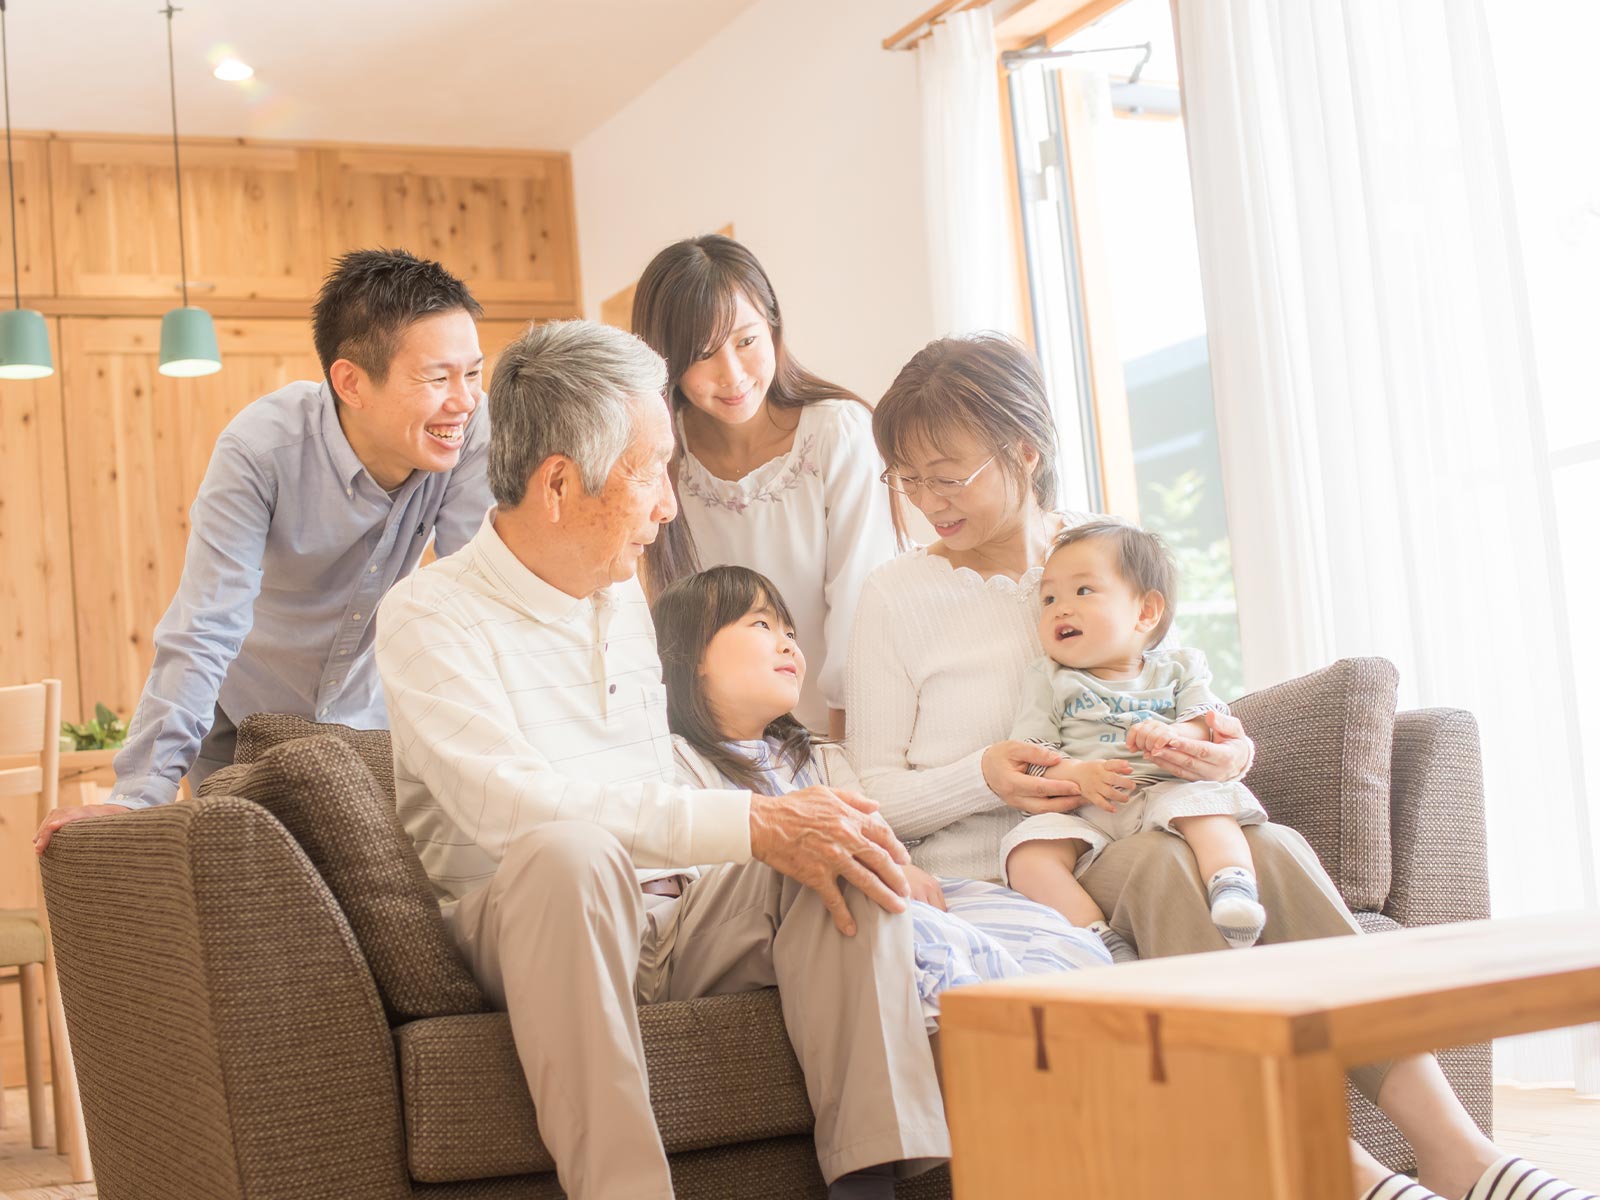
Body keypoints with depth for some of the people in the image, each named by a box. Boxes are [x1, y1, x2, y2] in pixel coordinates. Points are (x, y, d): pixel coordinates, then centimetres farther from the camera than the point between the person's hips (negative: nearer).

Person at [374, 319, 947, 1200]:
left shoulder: (624, 599, 19)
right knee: (571, 851, -37)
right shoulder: (429, 616, -8)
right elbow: (510, 803, -25)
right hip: (517, 934, -6)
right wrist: (753, 824, -27)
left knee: (835, 846, -17)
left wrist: (795, 831, 5)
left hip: (663, 920, 7)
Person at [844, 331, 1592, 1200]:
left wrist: (1230, 753, -8)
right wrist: (982, 778, -19)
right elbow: (873, 796, 1)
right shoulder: (897, 596, 3)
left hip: (1119, 842, 3)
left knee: (1273, 847, -29)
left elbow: (1199, 719, 17)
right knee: (1154, 861, -35)